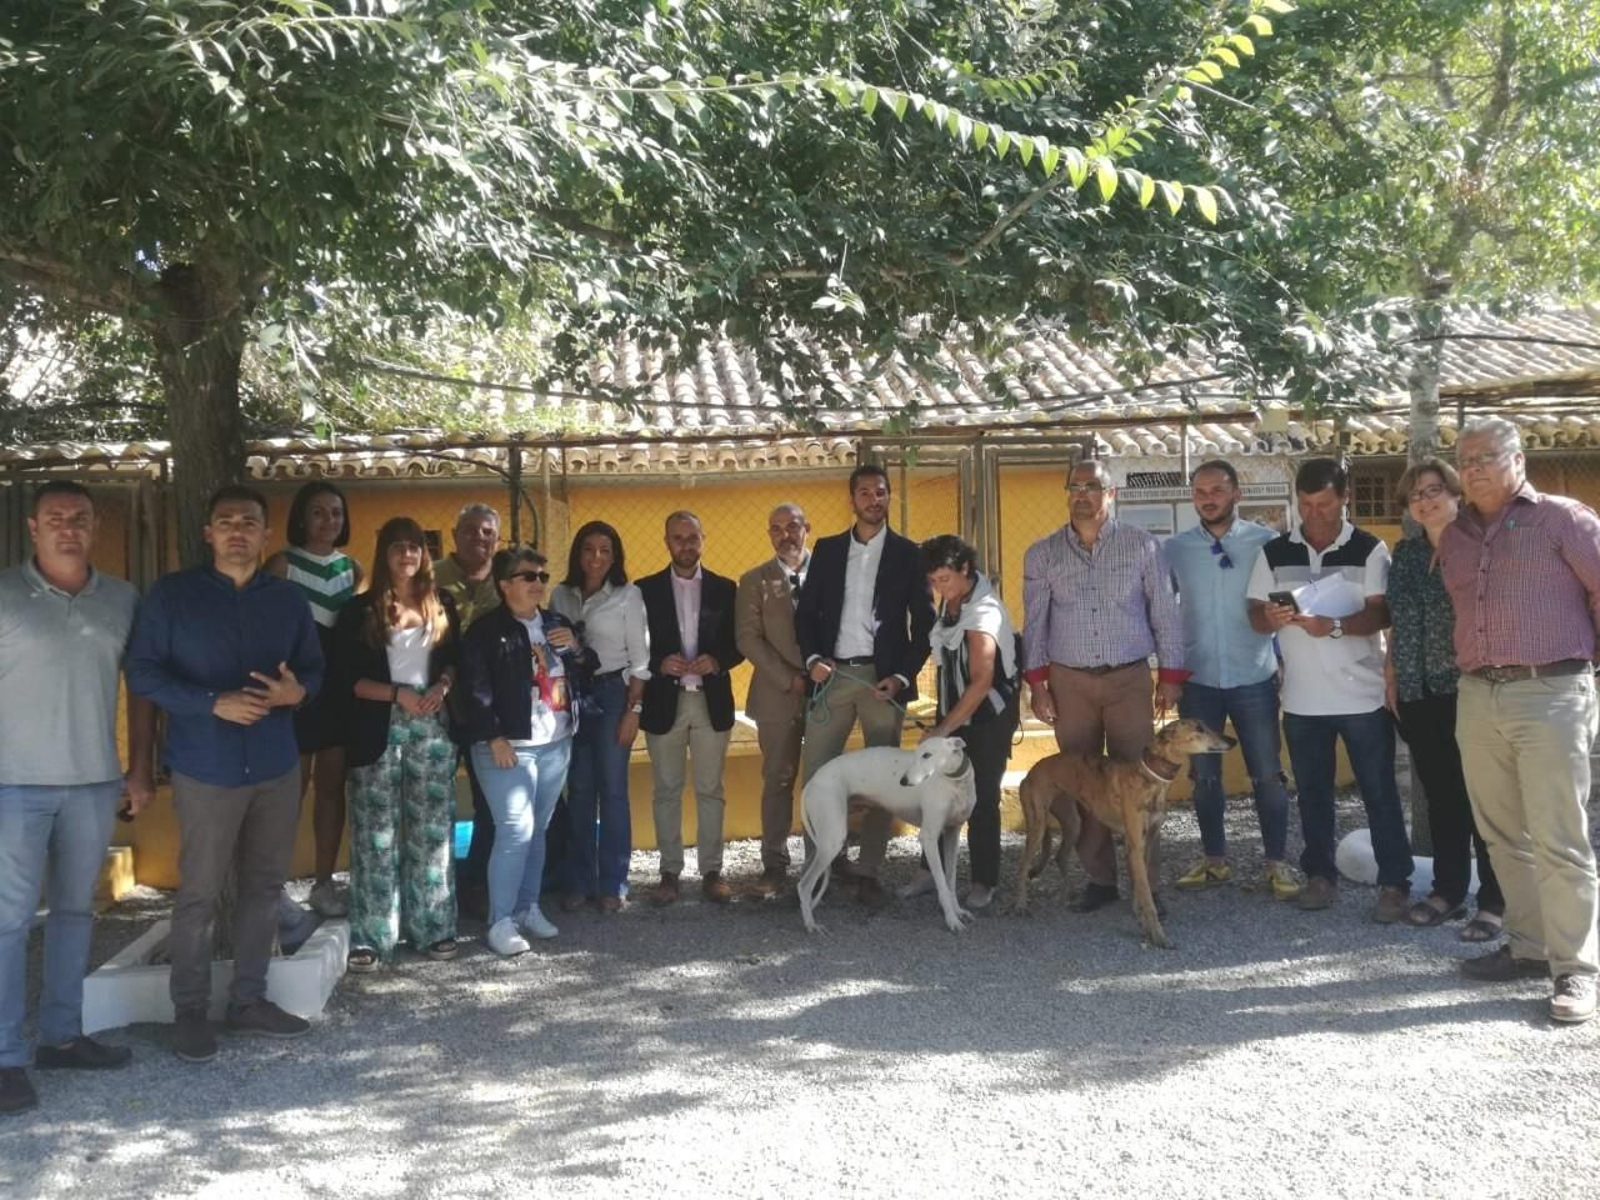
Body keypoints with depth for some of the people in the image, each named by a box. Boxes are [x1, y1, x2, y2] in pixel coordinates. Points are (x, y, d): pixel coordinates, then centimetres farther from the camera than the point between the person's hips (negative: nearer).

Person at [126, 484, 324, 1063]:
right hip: (207, 769, -4)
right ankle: (190, 1010, 13)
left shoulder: (289, 598, 8)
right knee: (199, 892, 0)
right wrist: (214, 703, -20)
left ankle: (250, 999, 22)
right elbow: (143, 672, -9)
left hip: (276, 766, 4)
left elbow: (315, 667, 12)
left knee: (264, 885, 10)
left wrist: (297, 691, -13)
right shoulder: (172, 593, -4)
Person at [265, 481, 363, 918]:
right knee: (292, 788, -3)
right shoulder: (283, 563, -5)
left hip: (340, 688, 5)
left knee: (333, 786, 9)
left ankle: (324, 882, 19)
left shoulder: (353, 567, 10)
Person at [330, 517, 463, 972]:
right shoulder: (360, 610, -1)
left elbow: (455, 659, 16)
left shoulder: (442, 606, 10)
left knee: (432, 829, 6)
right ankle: (371, 936, 3)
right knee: (377, 833, -2)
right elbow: (341, 675, -5)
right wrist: (397, 694, -14)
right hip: (380, 730, -3)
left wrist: (442, 686, -5)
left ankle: (433, 926, 14)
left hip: (432, 727, 3)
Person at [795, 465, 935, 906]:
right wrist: (812, 658, -6)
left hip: (883, 678, -1)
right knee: (815, 773, 0)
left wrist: (903, 676, -8)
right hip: (832, 675, 2)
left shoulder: (908, 553, 5)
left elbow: (924, 623, 3)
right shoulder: (826, 550, 11)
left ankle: (868, 873, 8)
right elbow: (806, 611, 10)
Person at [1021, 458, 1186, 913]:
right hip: (1069, 681, 2)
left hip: (1129, 678, -1)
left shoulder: (1141, 546, 1)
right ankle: (1099, 879, 14)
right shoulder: (1042, 554, 5)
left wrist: (1171, 676, 0)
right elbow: (1034, 623, 6)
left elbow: (1165, 613, 3)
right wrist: (1037, 683, 0)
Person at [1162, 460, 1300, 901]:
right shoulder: (1175, 549, 2)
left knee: (1267, 776, 1)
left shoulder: (1266, 542, -3)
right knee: (1204, 776, 10)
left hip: (1254, 680, -2)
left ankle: (1275, 864, 12)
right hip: (1197, 681, 2)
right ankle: (1215, 860, 23)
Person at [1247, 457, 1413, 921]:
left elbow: (1383, 613, -10)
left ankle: (1394, 882, 11)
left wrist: (1335, 627, -26)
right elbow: (1255, 616, 4)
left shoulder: (1370, 550, -3)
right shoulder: (1274, 553, 5)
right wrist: (1270, 617, -19)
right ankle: (1320, 875, 23)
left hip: (1363, 695, -3)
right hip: (1303, 699, 3)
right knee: (1312, 792, 11)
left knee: (1380, 792, 3)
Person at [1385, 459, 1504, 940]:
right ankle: (1449, 888, 22)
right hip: (1418, 693, 6)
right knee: (1440, 793, 12)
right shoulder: (1404, 553, 12)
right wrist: (1391, 677, 12)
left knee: (1482, 794, 0)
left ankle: (1495, 901, 7)